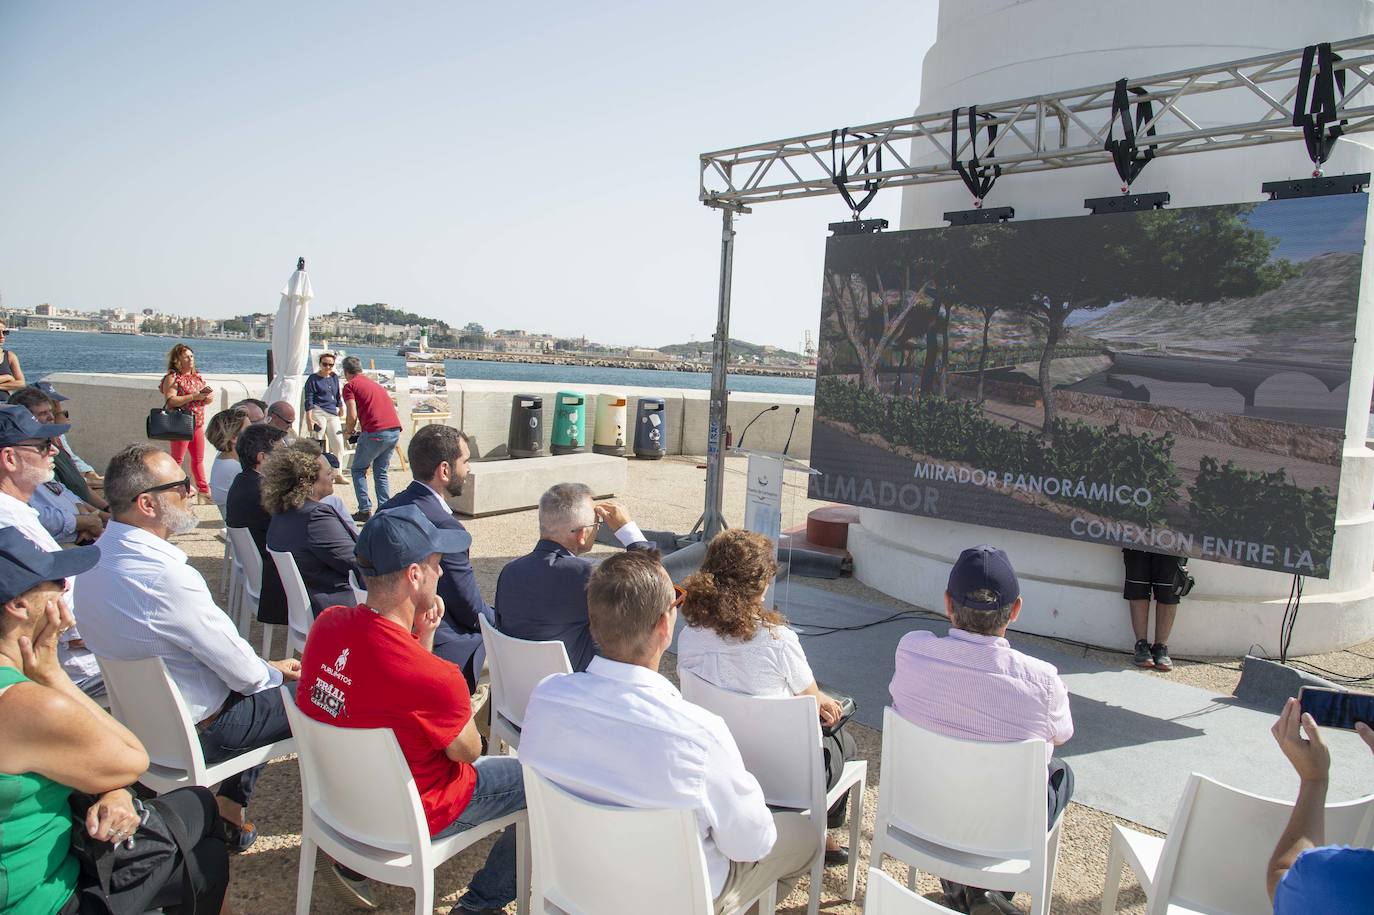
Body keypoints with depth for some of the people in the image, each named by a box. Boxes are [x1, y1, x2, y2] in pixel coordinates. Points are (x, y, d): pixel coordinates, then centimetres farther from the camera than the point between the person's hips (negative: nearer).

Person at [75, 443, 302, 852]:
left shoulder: (93, 558, -4)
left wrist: (265, 668, 8)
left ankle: (230, 807, 25)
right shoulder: (166, 579, -33)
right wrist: (275, 672, 0)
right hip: (195, 732, -8)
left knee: (263, 678, 24)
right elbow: (243, 672, -23)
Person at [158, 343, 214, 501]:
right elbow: (170, 401, -19)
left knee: (198, 458, 14)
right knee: (177, 459, -2)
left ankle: (203, 489, 22)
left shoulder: (197, 377, 14)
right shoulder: (172, 378, -8)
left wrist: (209, 396, -5)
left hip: (198, 424, 7)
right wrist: (194, 396, -23)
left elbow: (208, 397, 19)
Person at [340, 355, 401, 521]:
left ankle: (365, 510, 7)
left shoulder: (350, 385, 5)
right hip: (395, 430, 6)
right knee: (381, 472, 18)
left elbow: (352, 416, -6)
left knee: (358, 470, 13)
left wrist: (348, 431, 13)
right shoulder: (375, 384, 26)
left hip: (376, 431, -6)